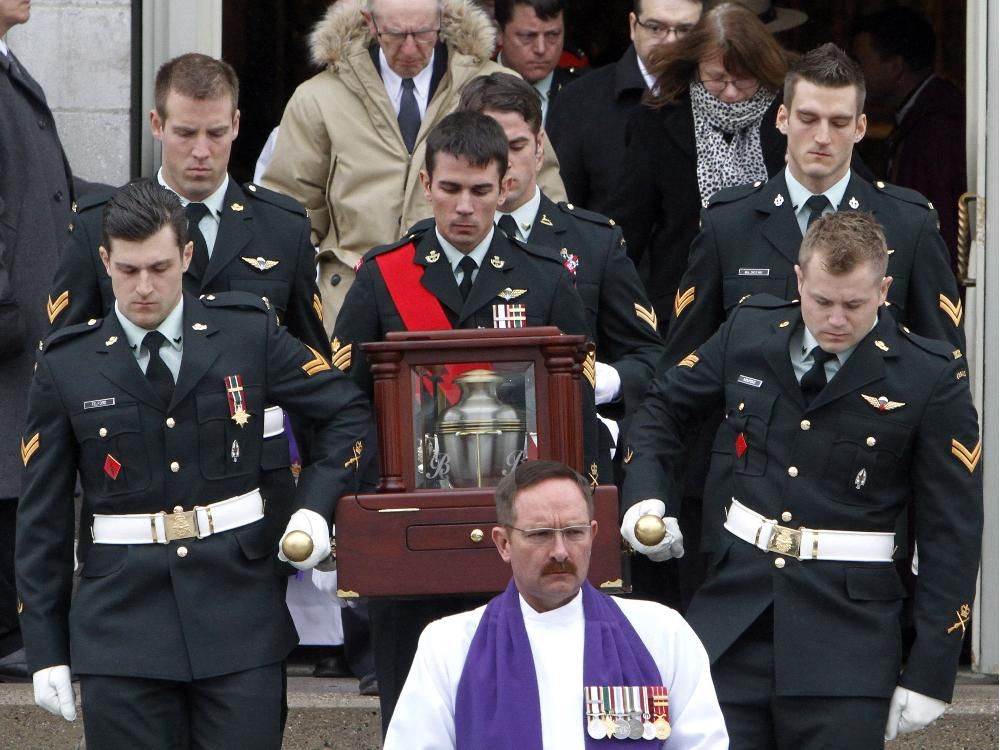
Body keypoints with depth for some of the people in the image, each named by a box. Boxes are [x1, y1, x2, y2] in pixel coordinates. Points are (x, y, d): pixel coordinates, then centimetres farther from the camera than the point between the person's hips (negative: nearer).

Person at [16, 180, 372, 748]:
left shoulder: (250, 332, 2)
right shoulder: (68, 365, 2)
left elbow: (348, 412, 13)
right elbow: (43, 517, 6)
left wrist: (315, 508, -3)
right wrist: (46, 651, 3)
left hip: (239, 613, 0)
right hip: (121, 618, 0)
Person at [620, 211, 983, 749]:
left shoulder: (931, 377, -6)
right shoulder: (750, 331, 5)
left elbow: (952, 537, -4)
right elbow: (664, 405, 23)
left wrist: (929, 674, -6)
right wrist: (645, 497, 4)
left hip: (845, 640, -3)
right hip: (732, 618, 3)